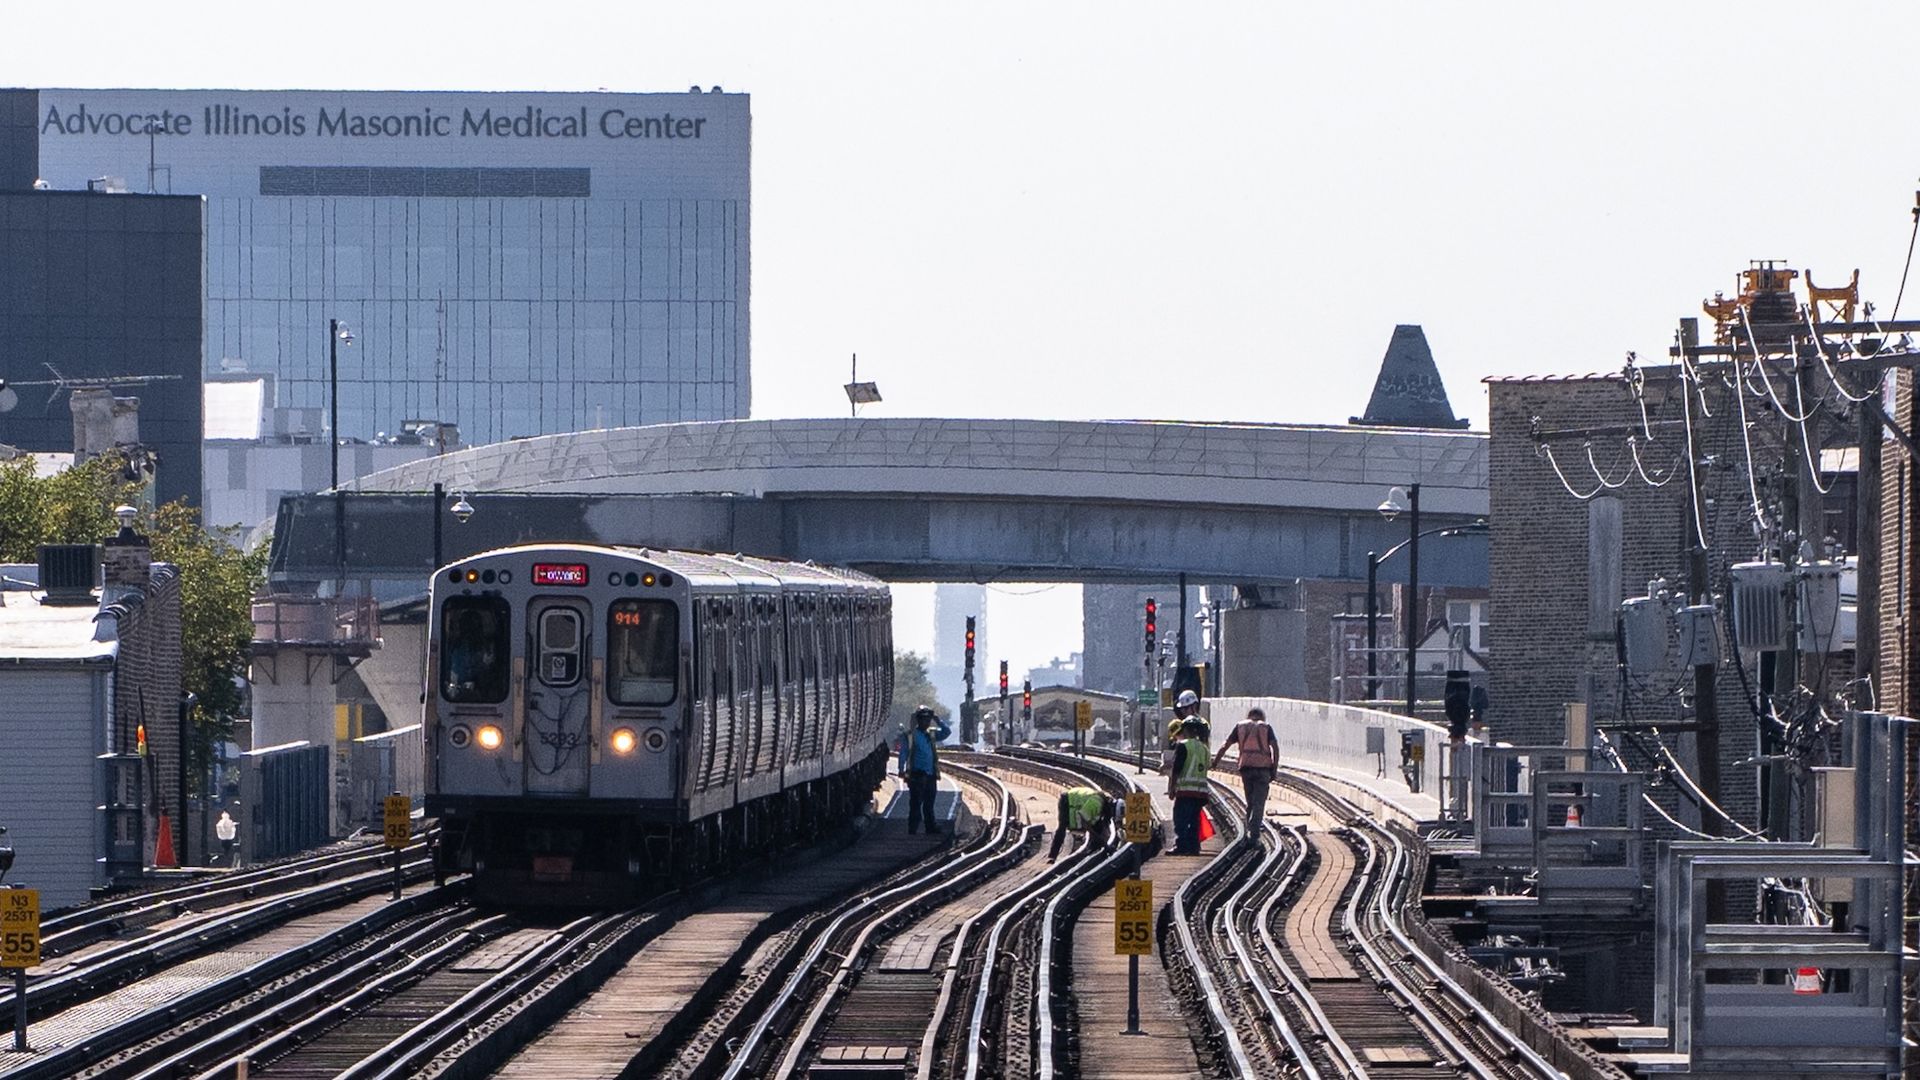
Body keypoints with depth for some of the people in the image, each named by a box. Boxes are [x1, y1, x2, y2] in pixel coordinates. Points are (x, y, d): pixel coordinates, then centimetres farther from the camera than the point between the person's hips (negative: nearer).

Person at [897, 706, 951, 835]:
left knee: (929, 804, 13)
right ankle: (913, 829, -4)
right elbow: (903, 753, -5)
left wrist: (938, 721, 0)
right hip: (917, 774, -6)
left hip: (931, 774, 6)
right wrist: (902, 769, -15)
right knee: (916, 804, -6)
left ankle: (931, 827, 20)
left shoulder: (932, 734, 12)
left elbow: (947, 732, 14)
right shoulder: (910, 735, -3)